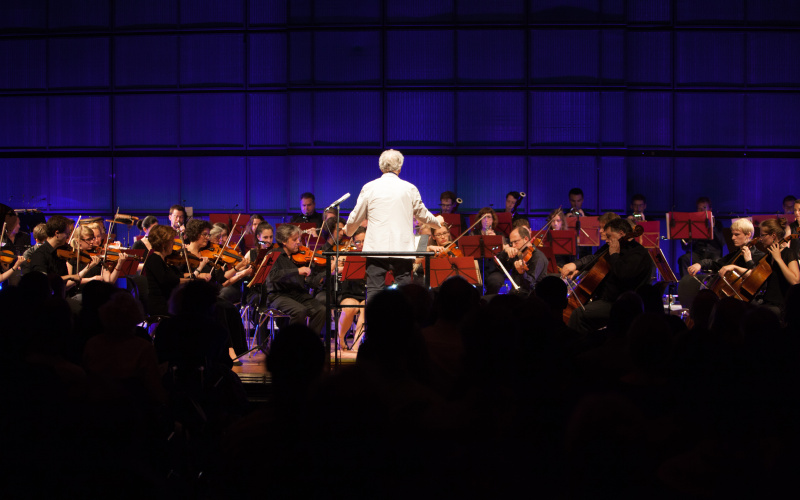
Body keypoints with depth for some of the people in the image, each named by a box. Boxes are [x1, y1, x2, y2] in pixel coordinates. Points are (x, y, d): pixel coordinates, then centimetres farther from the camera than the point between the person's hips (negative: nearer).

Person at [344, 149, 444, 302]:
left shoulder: (369, 188, 1)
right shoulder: (410, 189, 3)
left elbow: (355, 218, 9)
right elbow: (423, 215, 17)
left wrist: (348, 231, 31)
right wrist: (437, 221, 39)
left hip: (376, 248, 0)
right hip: (403, 248, 0)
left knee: (374, 291, 1)